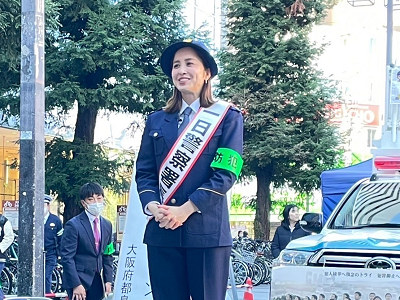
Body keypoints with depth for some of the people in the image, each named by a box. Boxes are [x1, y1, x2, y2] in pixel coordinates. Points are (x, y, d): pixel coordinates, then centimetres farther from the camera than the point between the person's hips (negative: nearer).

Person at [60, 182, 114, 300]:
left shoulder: (107, 225, 11)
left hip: (97, 282, 6)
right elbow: (67, 257, -12)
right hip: (79, 282, -6)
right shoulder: (73, 225, -9)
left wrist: (108, 280, 7)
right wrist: (76, 285, -17)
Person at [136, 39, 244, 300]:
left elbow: (226, 173, -5)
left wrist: (186, 209, -14)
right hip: (162, 231, 3)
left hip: (207, 231, -3)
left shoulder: (227, 118, 5)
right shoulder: (157, 120, 16)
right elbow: (144, 172, 13)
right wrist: (152, 205, -8)